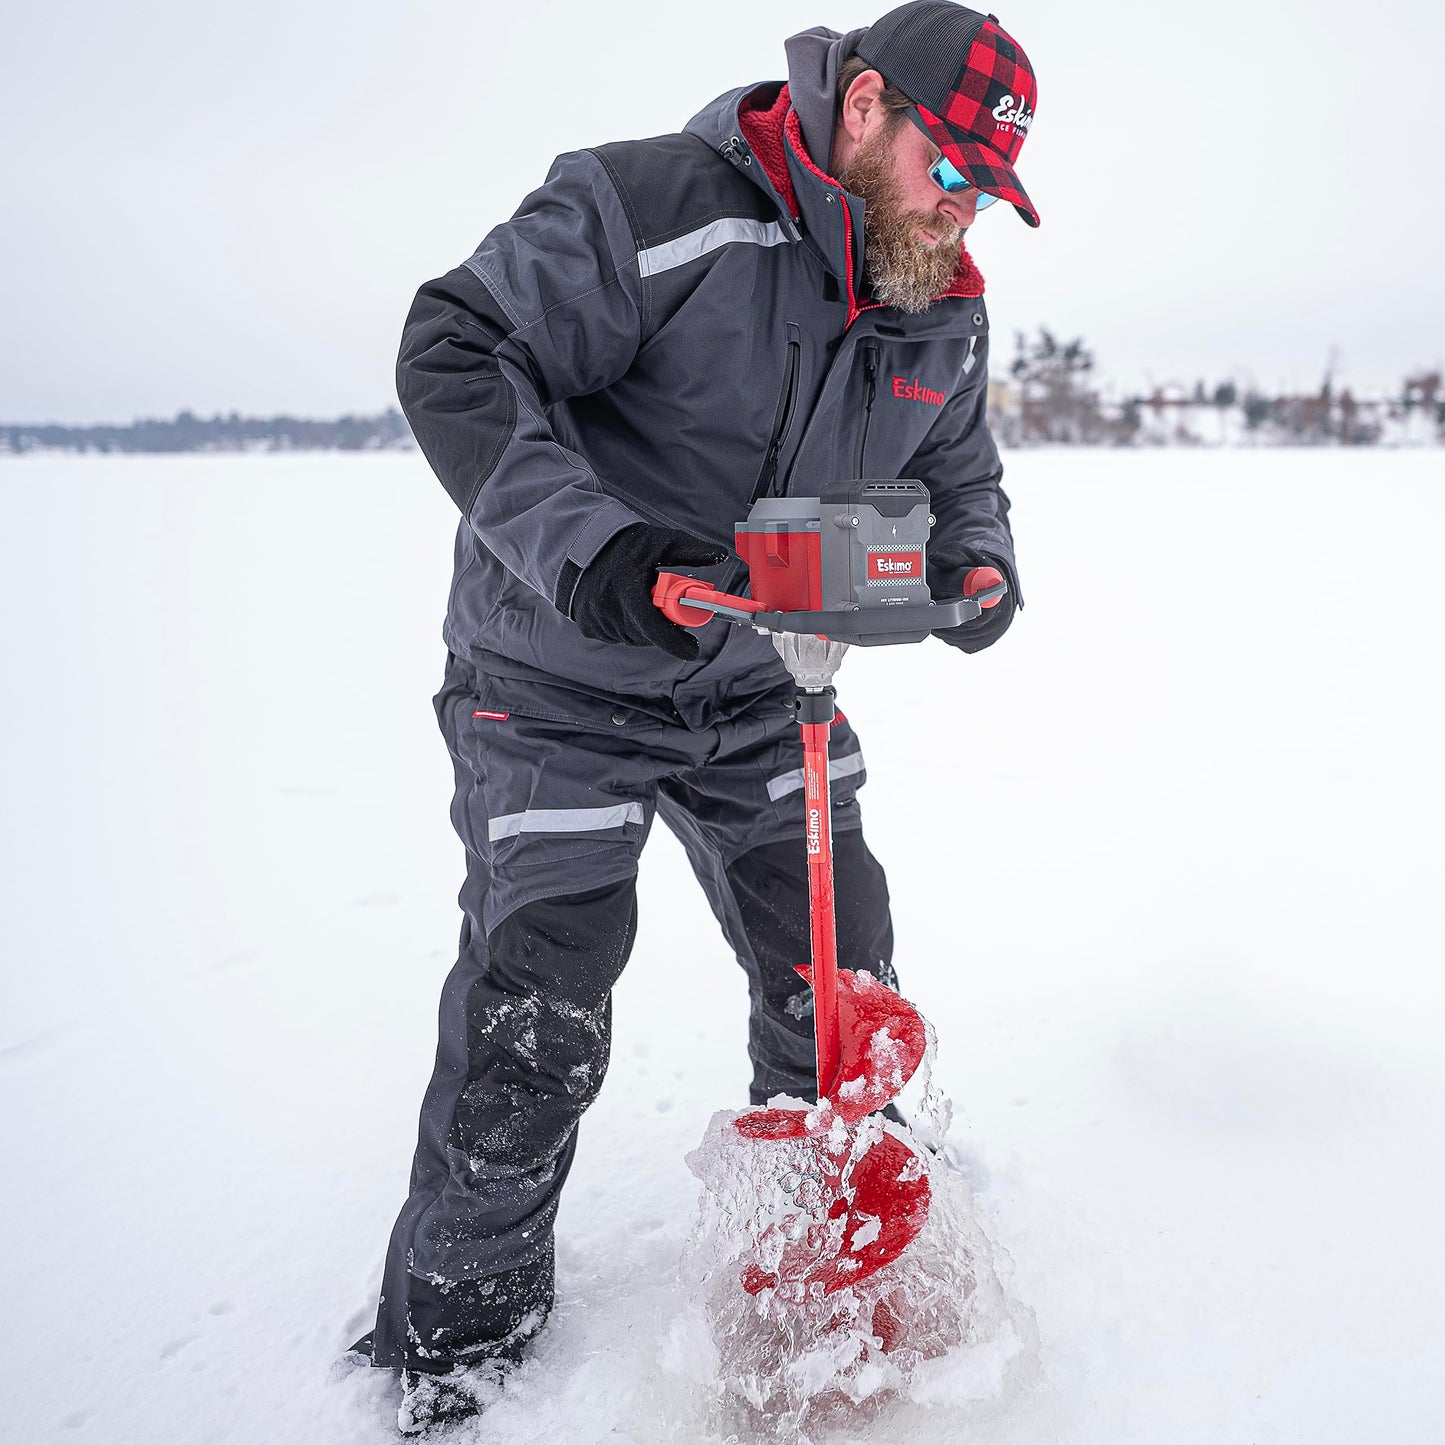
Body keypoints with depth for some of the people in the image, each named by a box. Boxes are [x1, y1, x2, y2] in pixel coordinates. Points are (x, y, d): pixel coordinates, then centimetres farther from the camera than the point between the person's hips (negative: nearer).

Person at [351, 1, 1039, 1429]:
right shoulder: (659, 205, -21)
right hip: (563, 687, -6)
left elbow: (958, 472, 16)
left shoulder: (946, 315, 2)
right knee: (533, 1025, -4)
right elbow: (458, 353, -23)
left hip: (758, 693, 6)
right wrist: (591, 544, -35)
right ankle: (459, 1320, 22)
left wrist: (973, 564, -7)